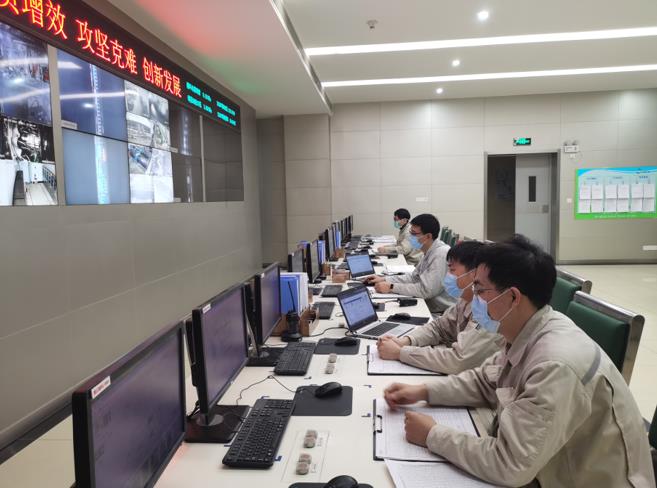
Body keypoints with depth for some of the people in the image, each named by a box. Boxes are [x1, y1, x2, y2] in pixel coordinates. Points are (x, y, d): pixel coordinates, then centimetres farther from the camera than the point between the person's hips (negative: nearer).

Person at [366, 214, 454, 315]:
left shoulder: (441, 254, -22)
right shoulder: (430, 252, 6)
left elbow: (426, 290, -24)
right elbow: (414, 277, 15)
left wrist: (391, 287, -18)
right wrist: (384, 279, 6)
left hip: (443, 314, -8)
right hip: (431, 308, 8)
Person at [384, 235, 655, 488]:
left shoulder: (556, 366, -33)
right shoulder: (526, 333, -7)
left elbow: (509, 466, -29)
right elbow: (484, 380, 8)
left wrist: (432, 436, -20)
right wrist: (424, 392, -3)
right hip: (548, 466, 7)